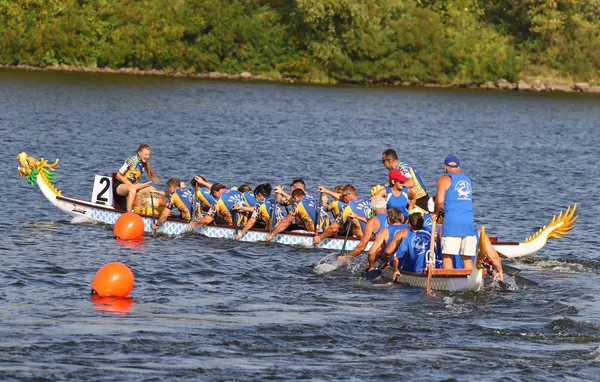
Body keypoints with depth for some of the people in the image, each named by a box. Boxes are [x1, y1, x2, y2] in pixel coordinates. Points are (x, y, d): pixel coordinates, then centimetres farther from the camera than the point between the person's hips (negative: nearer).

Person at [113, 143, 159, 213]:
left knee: (151, 189, -3)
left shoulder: (145, 164, 1)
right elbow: (119, 175, -17)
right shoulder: (131, 161, -19)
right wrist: (132, 185, -21)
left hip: (132, 185, 8)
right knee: (132, 189, -38)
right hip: (119, 185, -8)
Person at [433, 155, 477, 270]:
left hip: (452, 220, -5)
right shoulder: (467, 180, 22)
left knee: (447, 255, -3)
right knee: (467, 257, 6)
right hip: (469, 219, 5)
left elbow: (440, 201, -7)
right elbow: (467, 201, 18)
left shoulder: (444, 179, 4)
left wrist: (435, 213, 11)